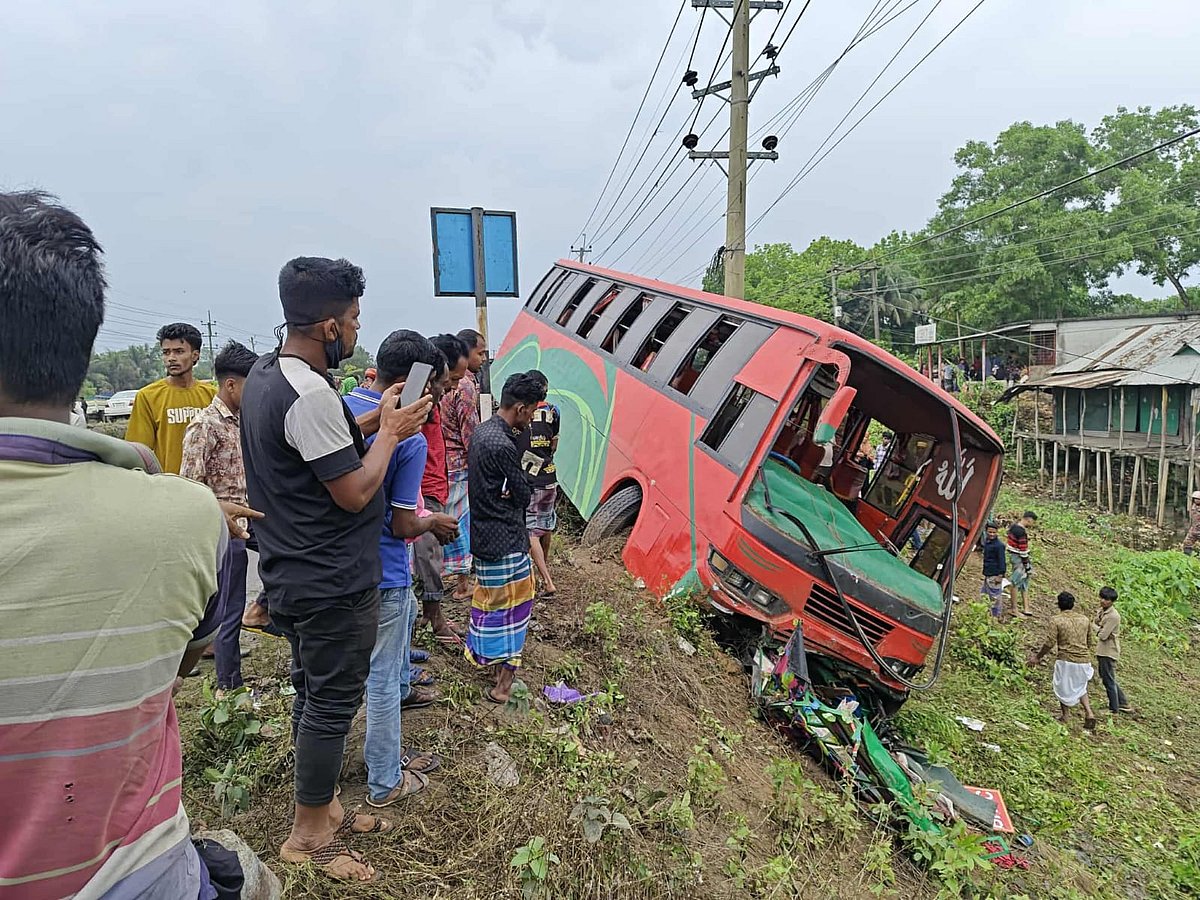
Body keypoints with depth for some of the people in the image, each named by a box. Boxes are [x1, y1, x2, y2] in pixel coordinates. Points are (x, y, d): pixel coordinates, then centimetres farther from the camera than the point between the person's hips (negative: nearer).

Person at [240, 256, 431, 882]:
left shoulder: (263, 375, 7)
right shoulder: (311, 396, -26)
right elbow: (355, 492, -22)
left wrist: (375, 425, 4)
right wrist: (390, 431, -9)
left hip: (291, 574, 10)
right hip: (334, 584, -10)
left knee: (313, 693, 21)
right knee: (331, 704, 6)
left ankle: (322, 810, 38)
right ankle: (308, 836, 25)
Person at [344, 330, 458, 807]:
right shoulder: (410, 439, -22)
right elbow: (403, 526, -18)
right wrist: (434, 522, 2)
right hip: (382, 575, -7)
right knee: (384, 677, 9)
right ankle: (385, 782, 29)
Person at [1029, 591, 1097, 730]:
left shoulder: (1056, 620, -11)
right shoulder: (1085, 619, 3)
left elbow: (1049, 643, -15)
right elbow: (1091, 642, 10)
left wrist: (1037, 656, -3)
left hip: (1066, 660, -4)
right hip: (1084, 660, 4)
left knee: (1064, 688, 16)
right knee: (1080, 687, 25)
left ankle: (1064, 716, 27)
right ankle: (1089, 712, 8)